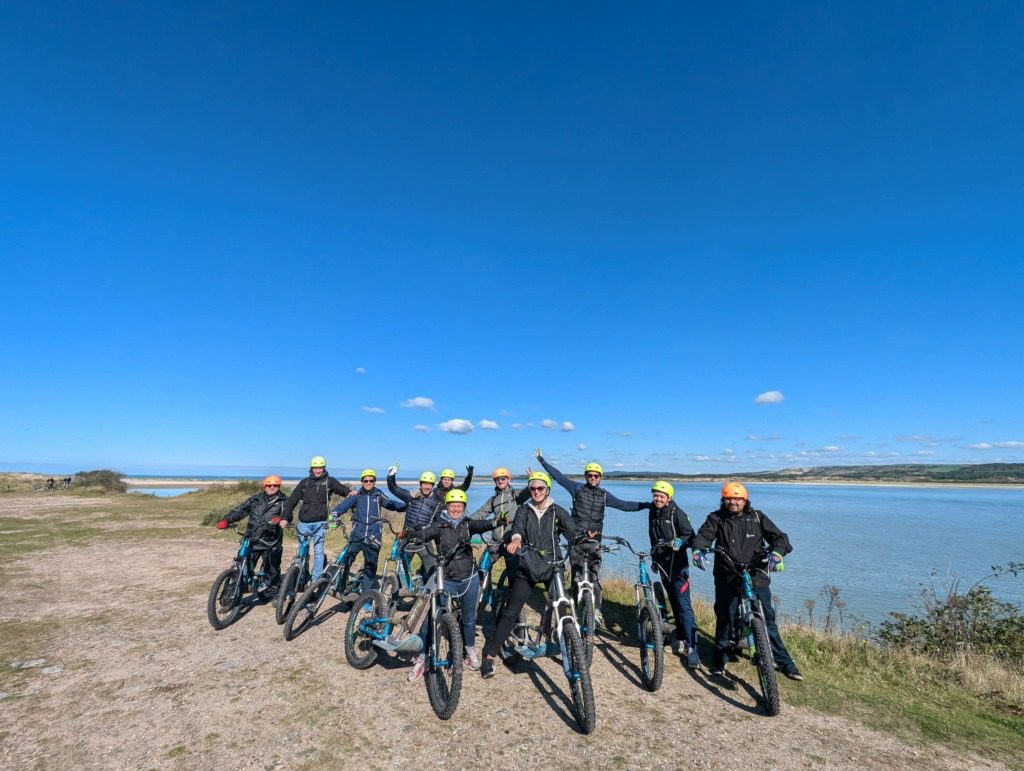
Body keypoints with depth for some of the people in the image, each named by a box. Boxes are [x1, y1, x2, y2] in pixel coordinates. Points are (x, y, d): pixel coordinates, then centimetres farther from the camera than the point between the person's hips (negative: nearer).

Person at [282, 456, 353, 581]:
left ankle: (317, 579, 3)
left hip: (320, 522, -2)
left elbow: (340, 487, -11)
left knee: (318, 551, -3)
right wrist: (285, 517, -2)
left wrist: (349, 491, -34)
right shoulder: (304, 482, 8)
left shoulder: (329, 481, 3)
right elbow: (292, 500, 7)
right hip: (304, 522, 2)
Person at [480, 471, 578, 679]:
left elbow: (573, 532, -6)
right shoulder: (523, 510, 3)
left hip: (552, 566, 0)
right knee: (511, 612, -2)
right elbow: (517, 526, -17)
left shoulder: (557, 511, 3)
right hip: (527, 567, 0)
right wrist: (515, 539, -40)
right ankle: (489, 655, 7)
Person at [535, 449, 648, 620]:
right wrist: (541, 459, 2)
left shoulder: (604, 495, 8)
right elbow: (558, 475, 2)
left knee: (595, 577, -4)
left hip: (594, 540, 1)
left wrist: (647, 505, -2)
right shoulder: (577, 488, 2)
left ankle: (596, 611, 3)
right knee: (576, 576, 6)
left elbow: (624, 505, 6)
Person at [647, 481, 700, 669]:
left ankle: (691, 647, -9)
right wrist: (654, 557, 25)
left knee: (683, 605, -10)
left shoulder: (677, 513, -11)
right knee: (674, 603, 15)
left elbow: (690, 535, -15)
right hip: (662, 563, 6)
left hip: (677, 564, -6)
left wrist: (681, 541, -34)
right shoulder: (652, 513, 8)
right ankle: (680, 637, 28)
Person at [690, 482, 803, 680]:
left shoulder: (756, 517, 2)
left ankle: (784, 662, 22)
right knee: (724, 619, 7)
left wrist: (777, 552, -26)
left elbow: (779, 537, -4)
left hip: (756, 577, 0)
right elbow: (703, 535, -13)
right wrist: (698, 550, -34)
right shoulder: (716, 518, 0)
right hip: (726, 579, 0)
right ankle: (719, 660, 24)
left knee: (767, 619, 4)